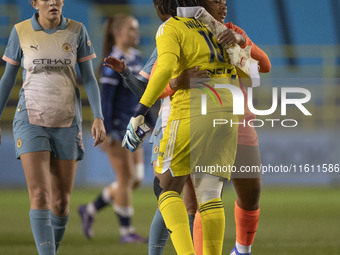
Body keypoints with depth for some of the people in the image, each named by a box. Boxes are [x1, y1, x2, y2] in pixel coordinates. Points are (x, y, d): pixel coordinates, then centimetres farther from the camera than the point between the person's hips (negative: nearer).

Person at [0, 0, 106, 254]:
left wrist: (98, 118, -11)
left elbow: (89, 78, 1)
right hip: (31, 120, -2)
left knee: (61, 200, 4)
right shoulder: (21, 32, -3)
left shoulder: (77, 31, -1)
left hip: (66, 121, 2)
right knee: (39, 195, -16)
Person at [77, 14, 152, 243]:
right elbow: (106, 98, -17)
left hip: (133, 127, 9)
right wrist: (107, 132, -21)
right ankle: (126, 231, 7)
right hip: (117, 126, -9)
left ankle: (90, 210, 22)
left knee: (136, 179, 9)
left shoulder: (136, 58, 11)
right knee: (126, 179, -4)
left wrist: (151, 123, 19)